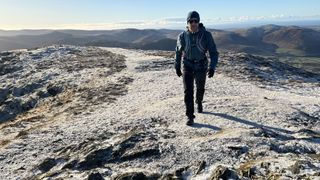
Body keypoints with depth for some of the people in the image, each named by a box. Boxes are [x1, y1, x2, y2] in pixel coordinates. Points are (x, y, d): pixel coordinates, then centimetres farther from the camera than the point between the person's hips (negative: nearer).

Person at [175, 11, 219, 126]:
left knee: (200, 88, 19)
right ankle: (190, 117, -4)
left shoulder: (206, 35, -15)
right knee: (188, 91, -11)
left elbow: (214, 53, -14)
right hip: (187, 67, 0)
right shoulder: (182, 36, -9)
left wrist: (212, 67, -27)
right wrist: (177, 67, 10)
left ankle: (199, 102, 52)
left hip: (201, 67, 0)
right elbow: (178, 51, 5)